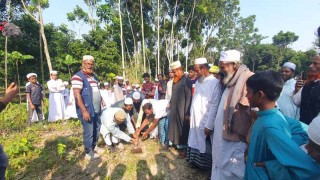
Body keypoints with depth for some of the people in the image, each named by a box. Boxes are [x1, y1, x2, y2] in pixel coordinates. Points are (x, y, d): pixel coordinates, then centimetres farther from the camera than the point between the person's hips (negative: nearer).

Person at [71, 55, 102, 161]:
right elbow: (77, 95, -20)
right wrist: (84, 110, -23)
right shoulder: (78, 77, -12)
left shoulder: (93, 76, 14)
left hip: (96, 110, 8)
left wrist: (101, 102, 17)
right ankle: (89, 153, 19)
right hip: (87, 110, -8)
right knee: (89, 132, 2)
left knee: (96, 130, 19)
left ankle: (94, 147, 37)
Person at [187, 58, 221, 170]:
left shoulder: (215, 83, -17)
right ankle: (195, 161, 37)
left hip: (205, 122, -6)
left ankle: (205, 165, 33)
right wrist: (191, 114, 9)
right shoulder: (198, 81, 6)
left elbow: (214, 106, -18)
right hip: (195, 120, 6)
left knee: (205, 145, 11)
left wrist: (209, 125, -16)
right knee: (195, 142, 18)